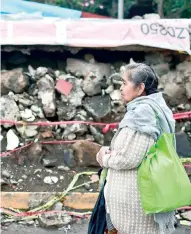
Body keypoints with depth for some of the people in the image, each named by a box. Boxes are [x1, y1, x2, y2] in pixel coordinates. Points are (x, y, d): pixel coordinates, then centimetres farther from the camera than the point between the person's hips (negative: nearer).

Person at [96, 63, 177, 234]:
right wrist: (109, 151, 3)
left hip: (134, 195, -9)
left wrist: (105, 158, -6)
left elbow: (128, 158, -24)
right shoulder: (154, 108, 9)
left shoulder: (142, 113, -21)